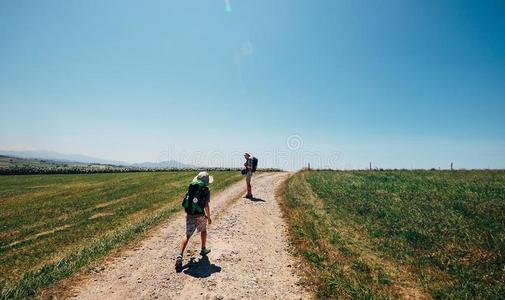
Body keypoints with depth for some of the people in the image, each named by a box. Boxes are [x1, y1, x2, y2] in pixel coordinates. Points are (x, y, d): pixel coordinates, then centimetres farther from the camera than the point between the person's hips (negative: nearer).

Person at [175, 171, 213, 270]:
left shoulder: (191, 187, 6)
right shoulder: (206, 190, -9)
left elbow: (187, 200, 14)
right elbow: (206, 205, -12)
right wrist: (209, 217, 1)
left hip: (189, 215, 3)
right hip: (200, 216, -3)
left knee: (187, 236, 7)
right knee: (203, 230, 24)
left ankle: (180, 256, -8)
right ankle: (203, 249, 37)